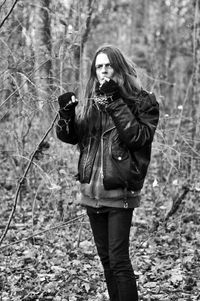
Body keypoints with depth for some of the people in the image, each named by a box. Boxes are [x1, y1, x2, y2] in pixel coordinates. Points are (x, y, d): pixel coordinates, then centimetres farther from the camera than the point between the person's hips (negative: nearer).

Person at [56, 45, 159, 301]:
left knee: (118, 260, -8)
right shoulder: (92, 101, 12)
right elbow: (69, 136, 9)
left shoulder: (142, 101, -3)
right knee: (106, 258, 14)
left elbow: (138, 137, -16)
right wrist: (66, 113, -10)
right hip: (92, 190, 6)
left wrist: (116, 104, -20)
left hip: (119, 192, -5)